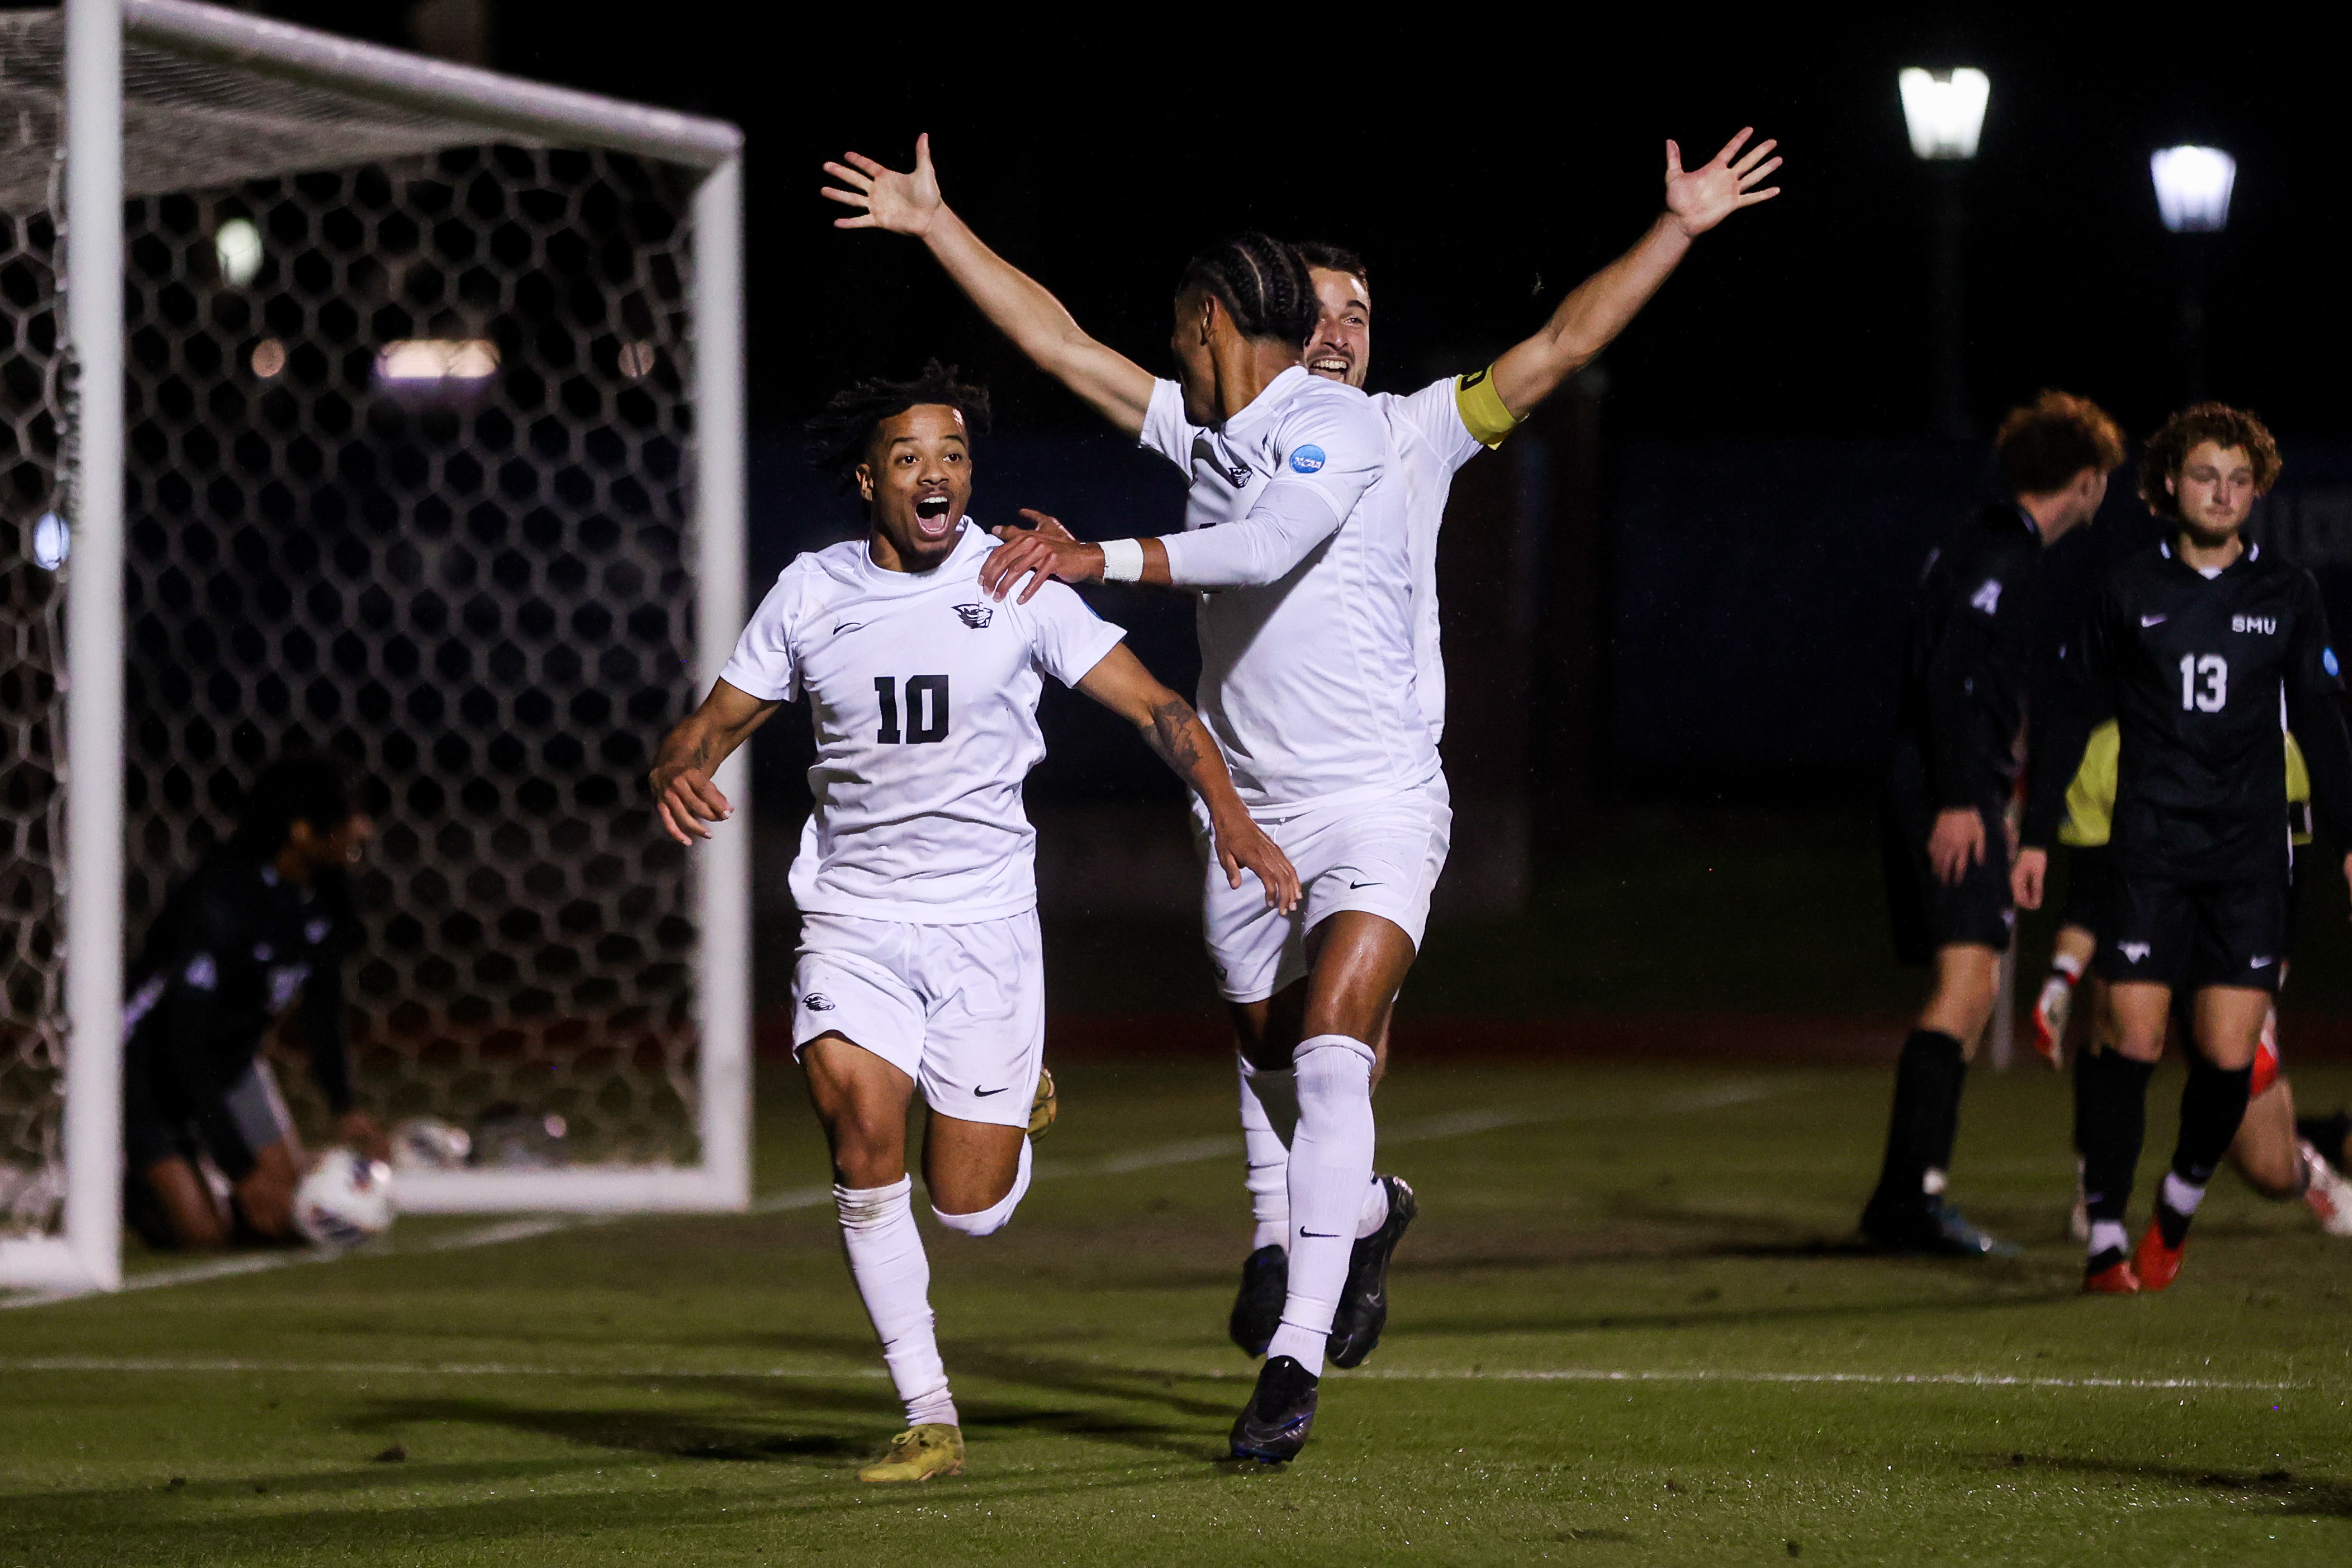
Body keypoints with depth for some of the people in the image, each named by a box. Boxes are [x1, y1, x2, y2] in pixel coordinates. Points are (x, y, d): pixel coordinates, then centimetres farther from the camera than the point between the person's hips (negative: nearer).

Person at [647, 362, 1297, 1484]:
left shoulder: (1019, 585, -3)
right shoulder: (810, 594, 2)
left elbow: (1154, 707, -4)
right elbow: (712, 726, 7)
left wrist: (1228, 811, -21)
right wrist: (679, 772, -17)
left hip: (986, 921, -1)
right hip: (853, 919, 1)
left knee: (971, 1210, -2)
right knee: (865, 1156, -19)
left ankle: (1009, 1103, 35)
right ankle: (929, 1418, -6)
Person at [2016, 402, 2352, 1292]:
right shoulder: (2129, 593, 5)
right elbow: (2070, 716, 11)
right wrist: (2037, 835, 7)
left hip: (2249, 859, 1)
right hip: (2149, 854, -1)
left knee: (2229, 1056, -5)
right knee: (2130, 1039, -10)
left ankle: (2180, 1208, 18)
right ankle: (2106, 1235, -5)